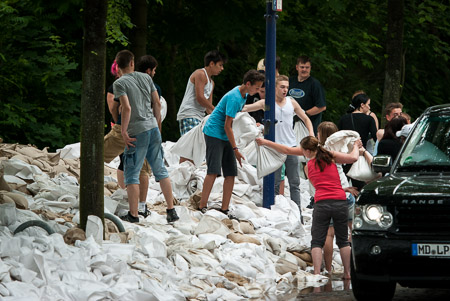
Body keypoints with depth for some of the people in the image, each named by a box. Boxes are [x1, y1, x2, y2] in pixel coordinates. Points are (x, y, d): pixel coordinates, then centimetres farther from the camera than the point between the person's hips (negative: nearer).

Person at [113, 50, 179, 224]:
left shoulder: (120, 83, -6)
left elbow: (127, 108, -17)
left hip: (137, 131, -5)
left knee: (132, 174, 1)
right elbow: (157, 103, 11)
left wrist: (124, 131, -12)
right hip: (153, 128, 5)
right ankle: (171, 211, 9)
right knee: (160, 170, 11)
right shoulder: (146, 78, 10)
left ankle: (133, 214, -2)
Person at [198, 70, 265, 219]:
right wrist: (235, 149, -18)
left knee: (231, 173, 2)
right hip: (214, 132, -9)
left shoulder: (243, 94, 8)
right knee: (214, 171, -17)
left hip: (226, 136, 9)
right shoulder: (234, 98, -21)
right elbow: (227, 126, -20)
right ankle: (202, 206, -16)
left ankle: (225, 209, 4)